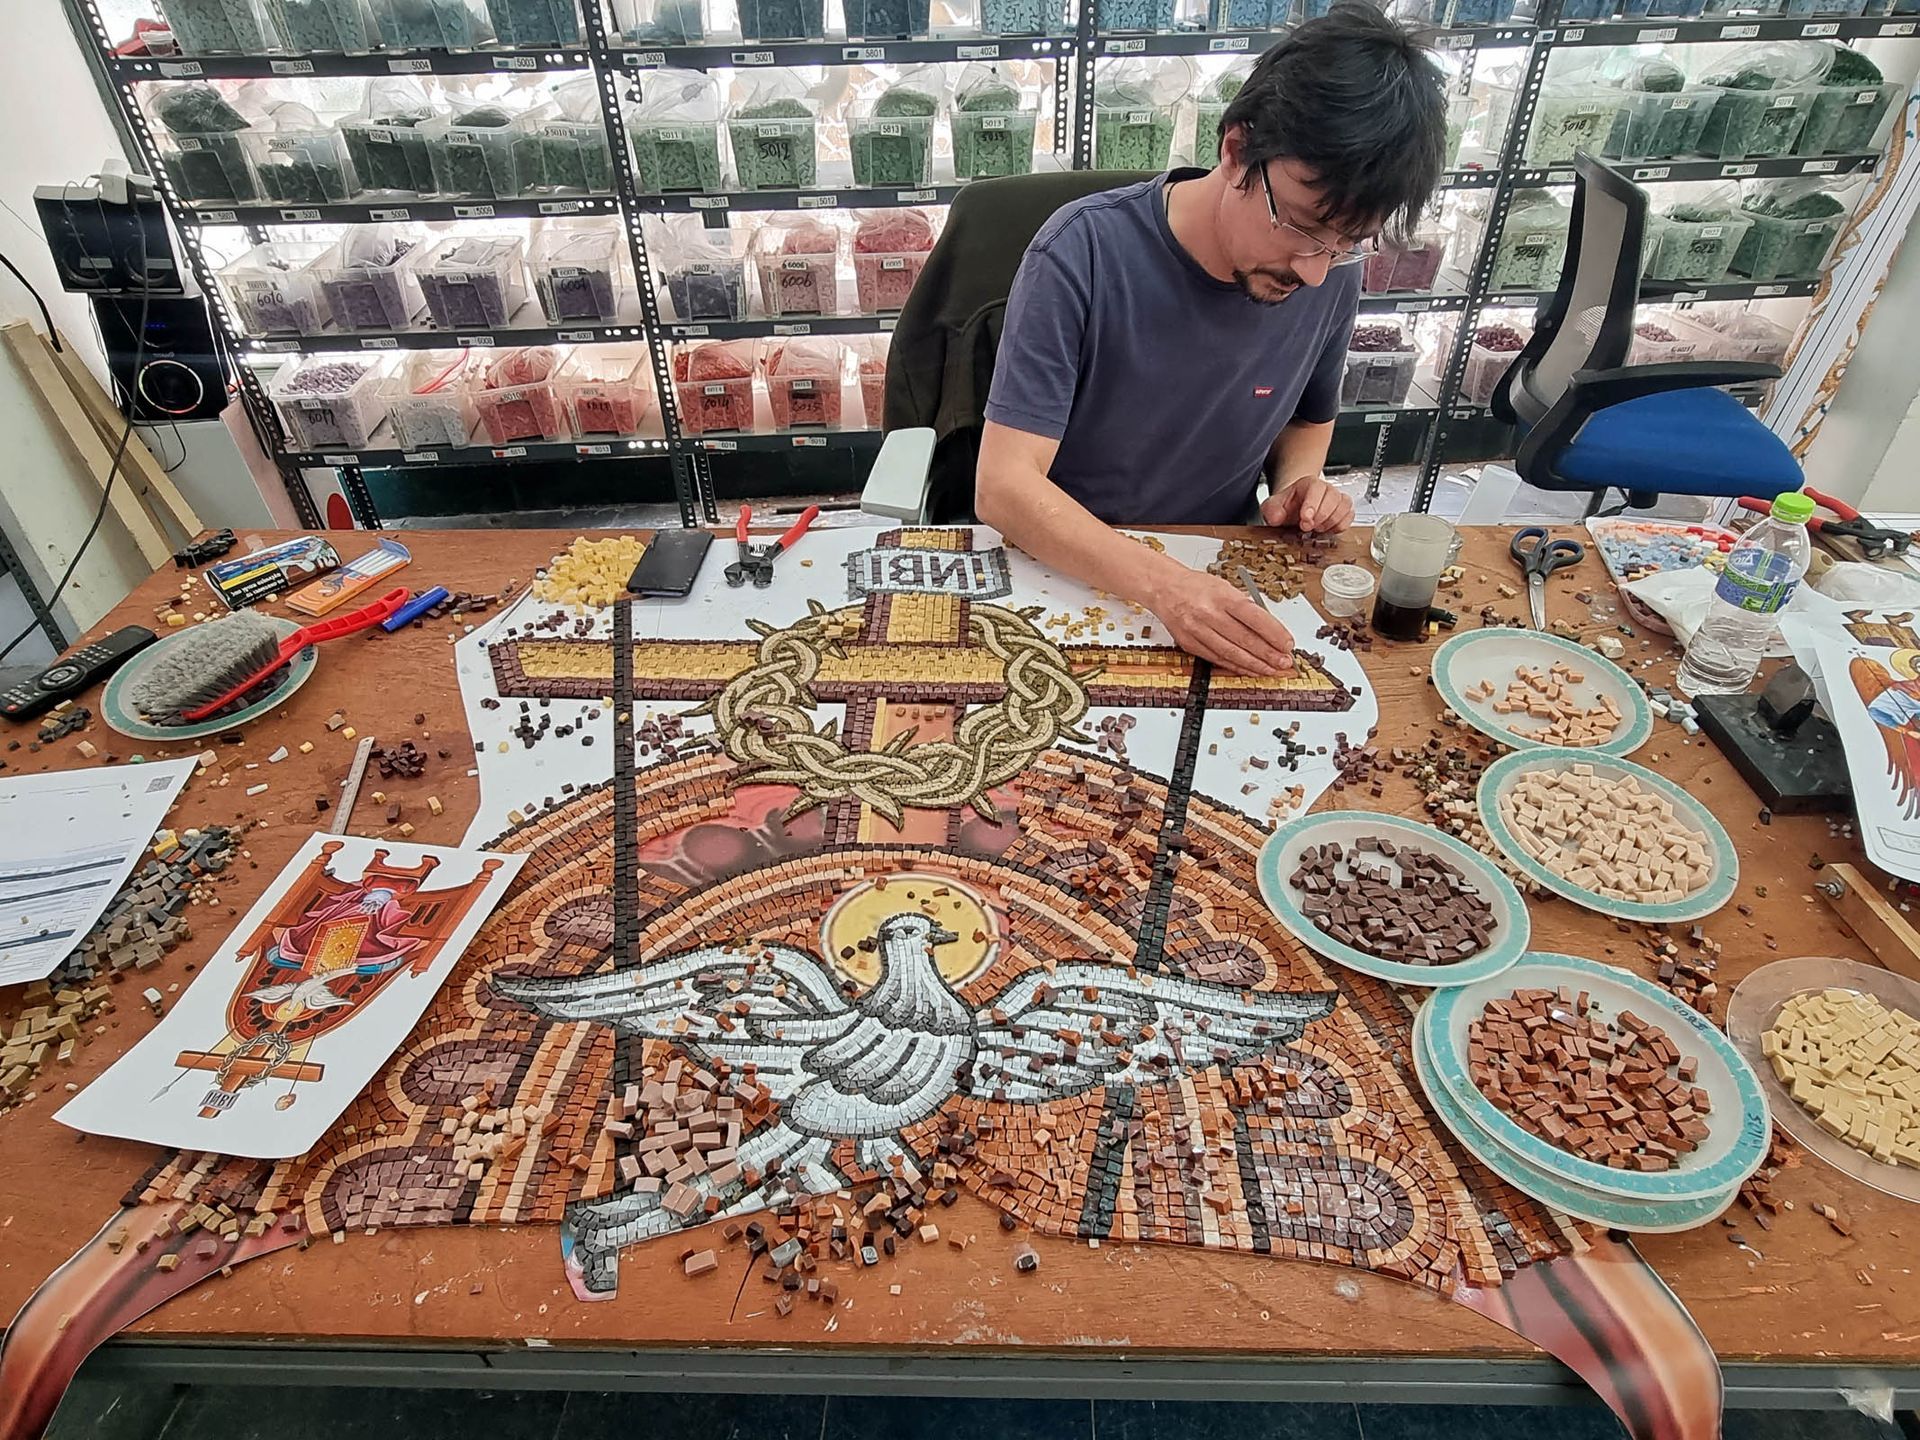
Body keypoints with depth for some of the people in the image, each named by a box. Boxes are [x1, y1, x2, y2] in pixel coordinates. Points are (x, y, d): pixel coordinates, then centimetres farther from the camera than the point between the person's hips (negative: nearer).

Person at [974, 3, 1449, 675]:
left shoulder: (1333, 269, -4)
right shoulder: (1084, 253, -19)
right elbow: (1004, 487, -24)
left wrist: (1299, 483, -8)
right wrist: (1162, 585, -36)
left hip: (1221, 575, 4)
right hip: (1067, 568, -3)